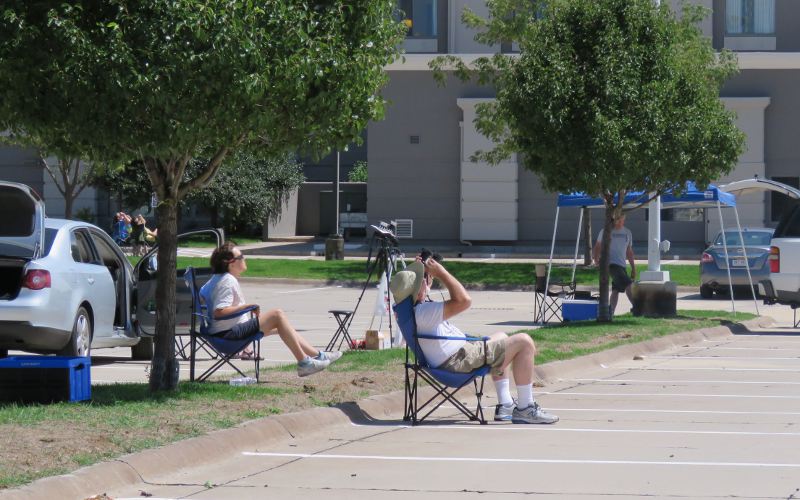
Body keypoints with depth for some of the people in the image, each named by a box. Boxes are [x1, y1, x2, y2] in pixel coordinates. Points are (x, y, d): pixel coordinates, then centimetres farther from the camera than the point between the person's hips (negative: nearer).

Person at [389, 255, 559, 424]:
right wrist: (441, 273, -23)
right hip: (461, 361, -11)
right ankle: (525, 409, -6)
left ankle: (505, 405, 31)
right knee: (524, 342, -13)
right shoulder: (423, 312, -29)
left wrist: (426, 272, 7)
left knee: (501, 338, 34)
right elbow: (463, 300, -32)